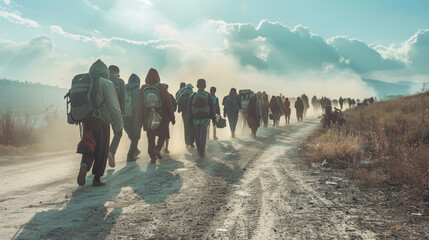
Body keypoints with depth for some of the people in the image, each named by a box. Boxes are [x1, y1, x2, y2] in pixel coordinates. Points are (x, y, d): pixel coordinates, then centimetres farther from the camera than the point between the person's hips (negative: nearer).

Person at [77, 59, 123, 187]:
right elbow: (114, 107, -8)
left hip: (86, 120, 5)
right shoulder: (107, 84, -7)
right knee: (101, 151, 7)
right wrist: (118, 125, 0)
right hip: (101, 122, -5)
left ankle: (84, 166, -14)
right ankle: (97, 179, 13)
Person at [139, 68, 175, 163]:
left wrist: (141, 119, 11)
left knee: (150, 138, 11)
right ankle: (158, 148, -8)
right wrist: (172, 118, 0)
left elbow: (140, 104, 3)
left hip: (148, 117, 2)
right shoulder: (161, 87, -9)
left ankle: (152, 157, 9)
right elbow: (168, 103, -7)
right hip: (161, 116, -2)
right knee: (163, 134, 15)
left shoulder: (143, 88, -1)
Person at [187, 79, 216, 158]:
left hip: (195, 119, 2)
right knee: (203, 134, -1)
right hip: (205, 118, -1)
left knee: (197, 135, 13)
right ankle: (202, 151, -12)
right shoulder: (208, 96, -2)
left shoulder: (192, 96, 1)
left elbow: (189, 110, 2)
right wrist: (213, 118, 6)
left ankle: (199, 150, 24)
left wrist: (189, 120, 7)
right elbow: (212, 108, -2)